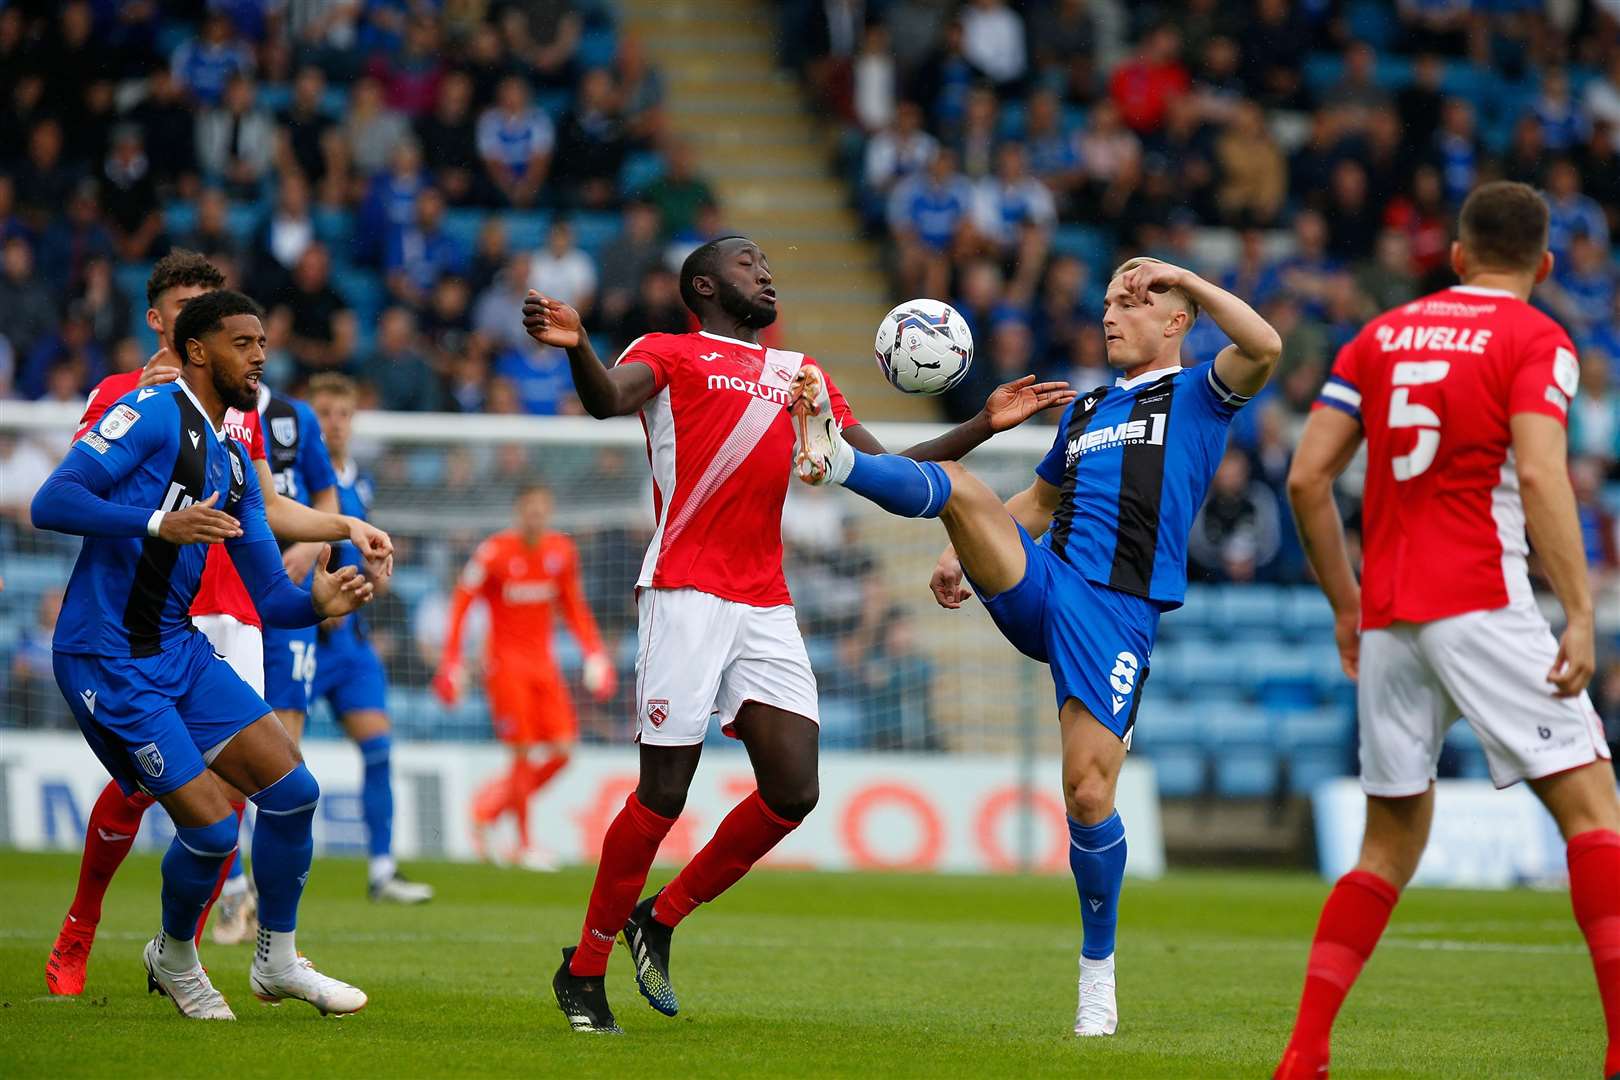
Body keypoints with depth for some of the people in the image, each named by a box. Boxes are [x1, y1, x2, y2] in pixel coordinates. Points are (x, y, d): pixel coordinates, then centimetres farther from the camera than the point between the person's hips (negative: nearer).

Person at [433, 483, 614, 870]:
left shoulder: (562, 551, 5)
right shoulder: (493, 552, -10)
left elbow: (573, 606, 17)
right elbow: (462, 603, -7)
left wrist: (593, 653, 9)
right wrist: (452, 662, -10)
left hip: (543, 663, 6)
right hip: (506, 663, -6)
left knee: (561, 750, -4)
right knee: (526, 753, -10)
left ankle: (491, 804, 17)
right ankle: (524, 845, 1)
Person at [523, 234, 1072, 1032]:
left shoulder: (799, 373, 24)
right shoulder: (669, 353, 6)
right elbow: (608, 400, -17)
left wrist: (984, 426, 15)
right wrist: (576, 349, -40)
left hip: (766, 608, 6)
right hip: (686, 597, -6)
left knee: (794, 793, -4)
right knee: (664, 795, -7)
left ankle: (661, 920, 16)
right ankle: (584, 969, 9)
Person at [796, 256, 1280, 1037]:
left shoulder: (1196, 396, 6)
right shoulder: (1085, 409, 24)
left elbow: (1264, 348, -15)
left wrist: (1184, 277, -8)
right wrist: (966, 554, 21)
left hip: (1117, 612, -5)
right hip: (1035, 585, 5)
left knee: (1089, 791, -9)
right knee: (957, 486, -20)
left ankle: (1098, 972, 7)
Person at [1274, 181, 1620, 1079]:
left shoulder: (1379, 336, 15)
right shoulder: (1536, 341, 0)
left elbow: (1306, 479, 10)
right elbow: (1539, 478, -15)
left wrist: (1346, 606, 19)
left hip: (1385, 617, 5)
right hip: (1479, 605, -5)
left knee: (1391, 845, 14)